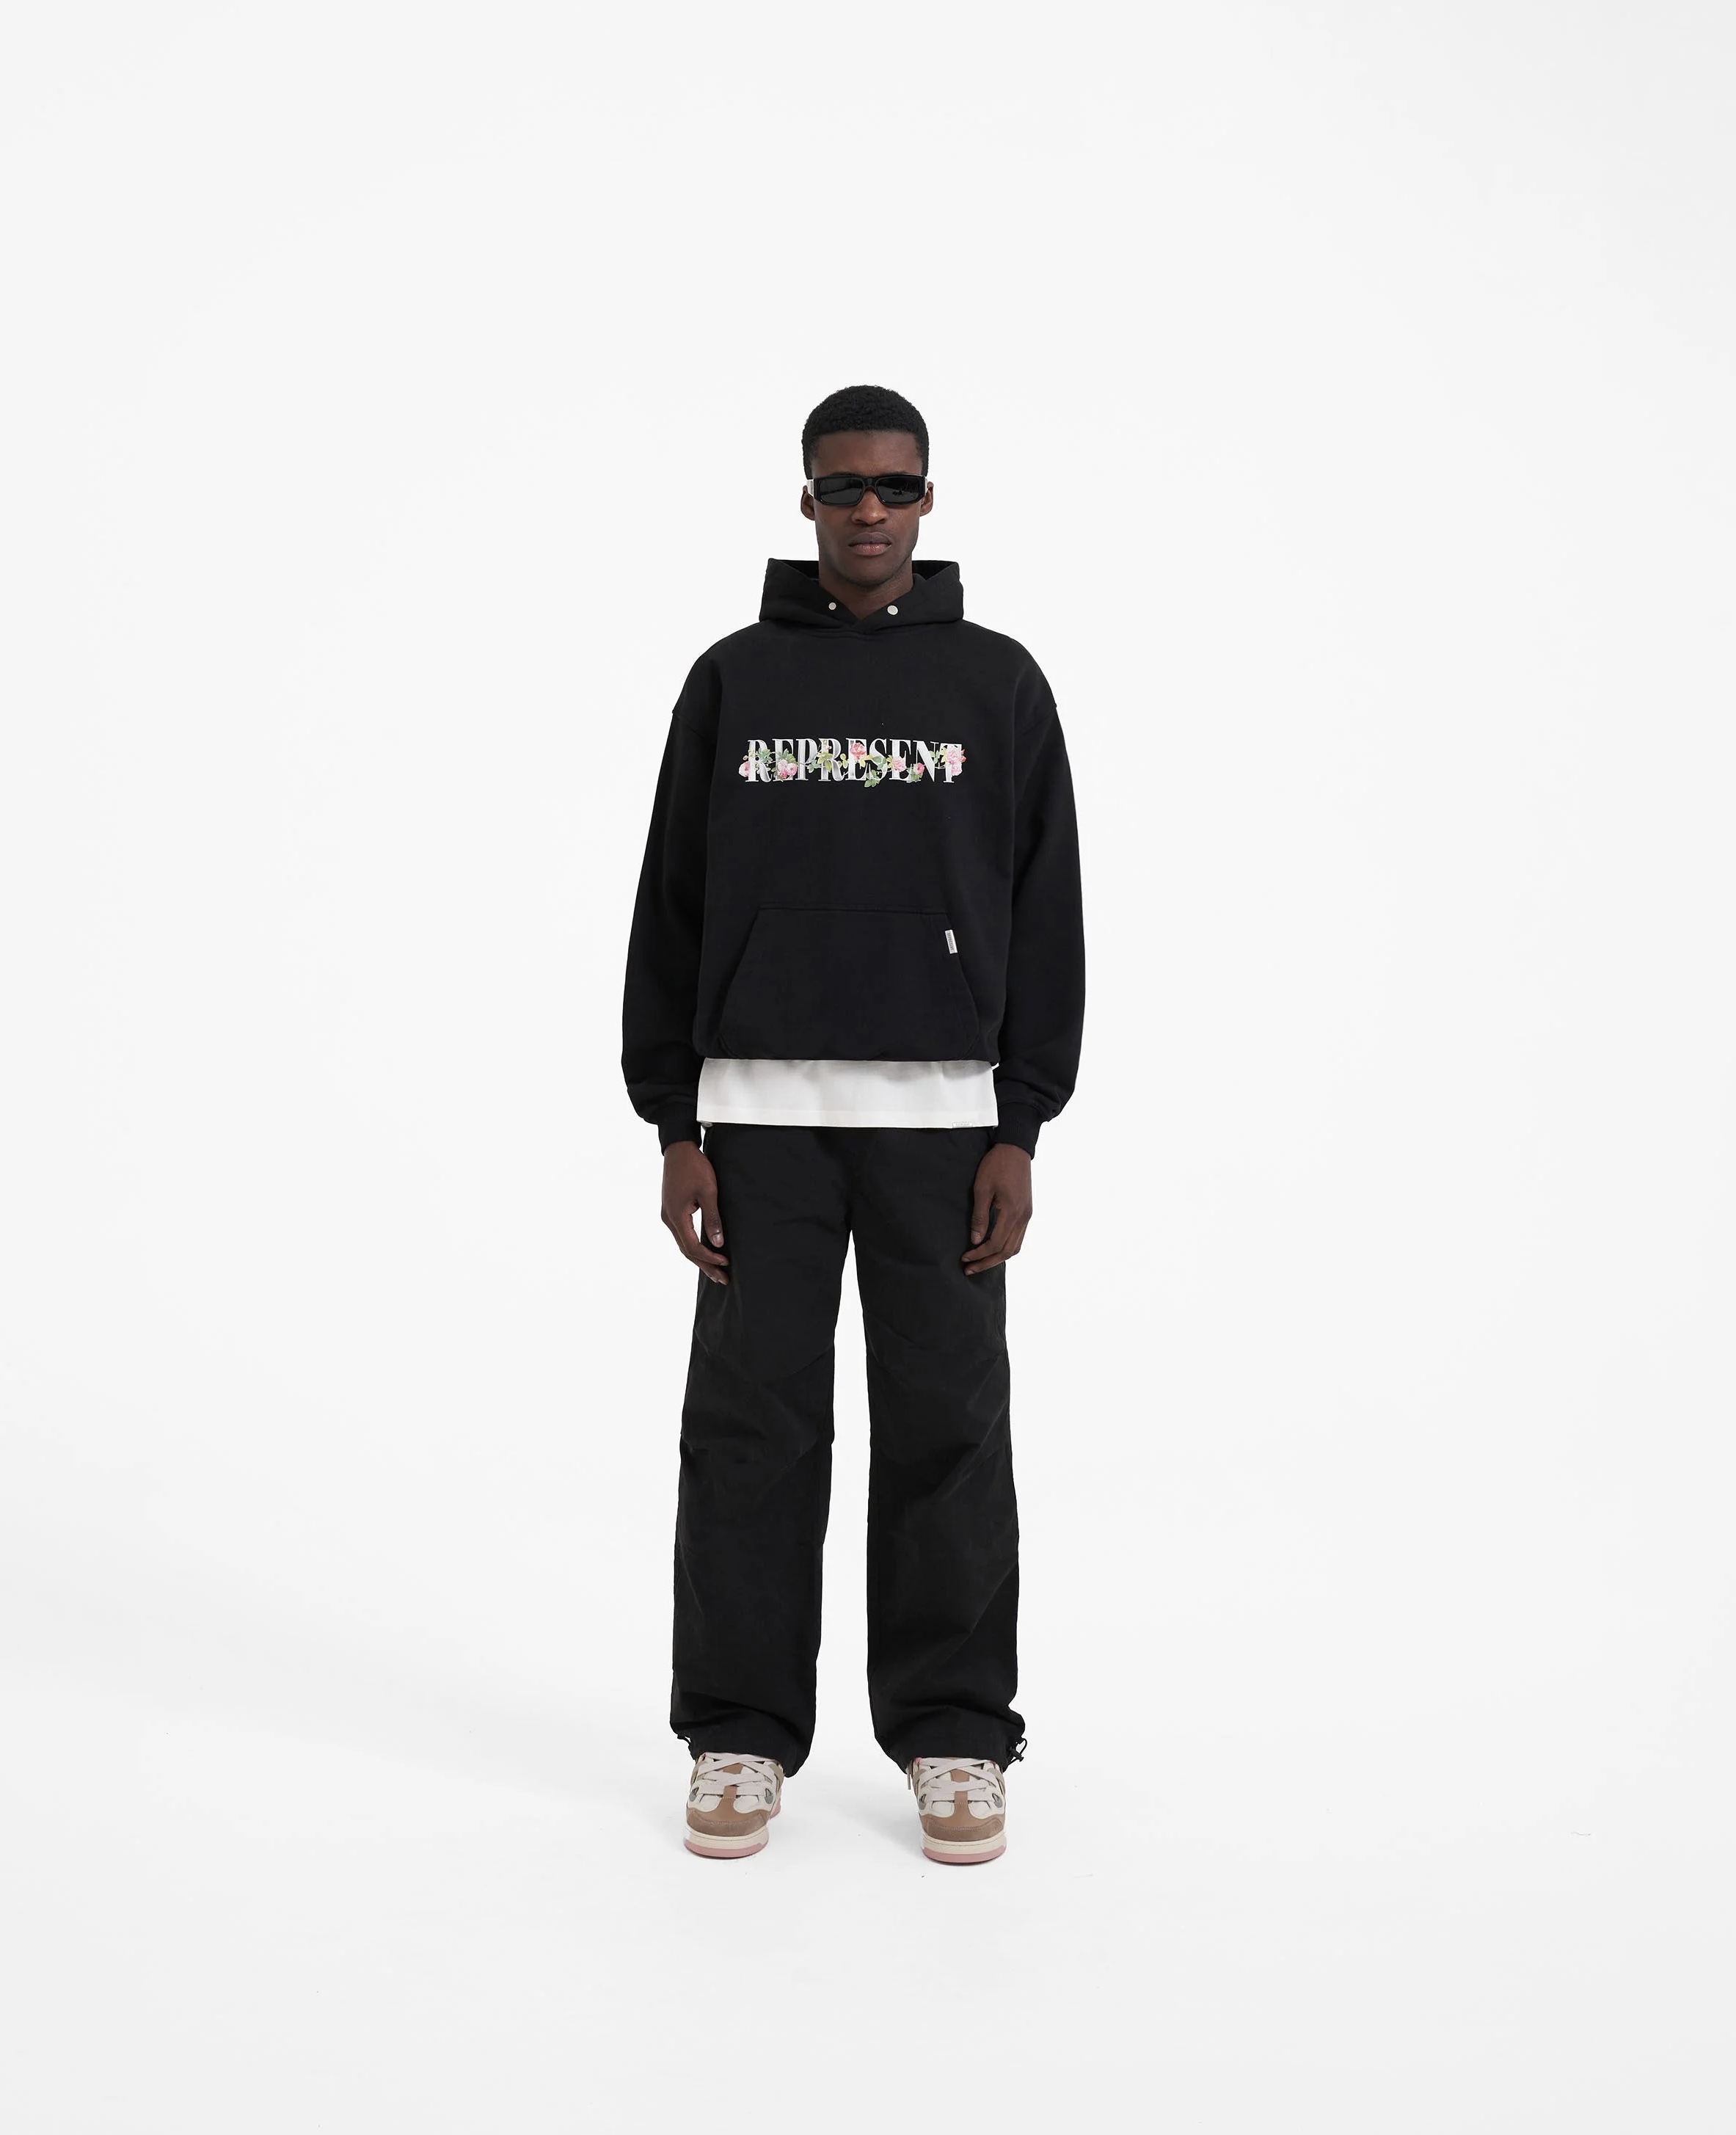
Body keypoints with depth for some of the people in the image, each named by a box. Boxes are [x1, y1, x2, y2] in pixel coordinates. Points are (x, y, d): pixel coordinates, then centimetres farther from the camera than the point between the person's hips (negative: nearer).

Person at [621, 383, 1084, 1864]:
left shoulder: (998, 682, 5)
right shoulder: (733, 682, 7)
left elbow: (1044, 918, 3)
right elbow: (672, 911, 6)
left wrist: (1020, 1133, -4)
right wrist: (674, 1128, -1)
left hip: (942, 1114, 0)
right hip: (760, 1113, 1)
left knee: (947, 1430, 3)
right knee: (750, 1425, 2)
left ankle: (956, 1739, 15)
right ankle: (741, 1738, 14)